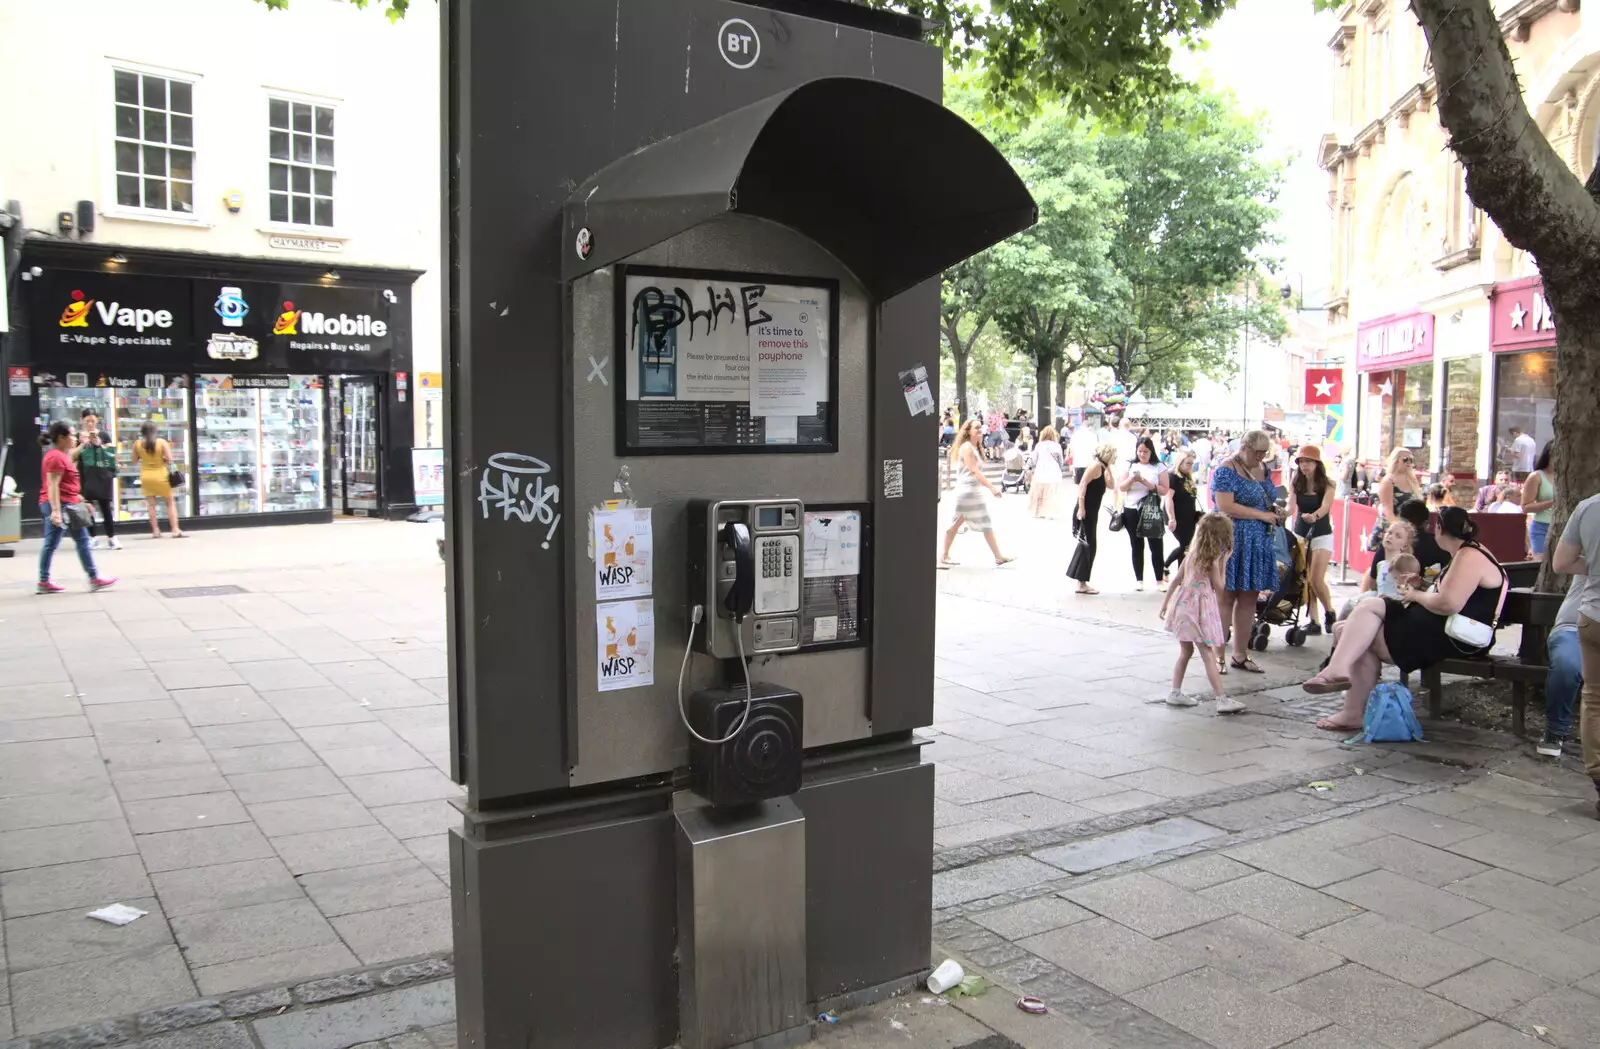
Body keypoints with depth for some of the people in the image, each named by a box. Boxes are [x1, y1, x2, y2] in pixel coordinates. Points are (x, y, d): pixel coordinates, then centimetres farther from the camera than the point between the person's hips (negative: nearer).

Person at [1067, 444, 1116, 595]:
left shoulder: (1101, 466, 14)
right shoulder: (1095, 465, -13)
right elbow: (1082, 485, -21)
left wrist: (1108, 468, 11)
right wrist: (1081, 508, -25)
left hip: (1091, 512, 9)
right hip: (1085, 512, -9)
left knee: (1089, 546, 13)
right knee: (1087, 546, -6)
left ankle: (1082, 582, 19)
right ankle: (1081, 583, -2)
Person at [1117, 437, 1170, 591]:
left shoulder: (1158, 467, -2)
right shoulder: (1131, 465, 5)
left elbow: (1164, 490, -8)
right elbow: (1121, 488, 5)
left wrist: (1146, 483, -18)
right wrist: (1131, 480, -14)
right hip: (1131, 511, 2)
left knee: (1156, 546, -1)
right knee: (1137, 546, 8)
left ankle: (1160, 579, 8)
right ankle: (1139, 579, 15)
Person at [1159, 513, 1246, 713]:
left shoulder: (1191, 554, 6)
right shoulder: (1213, 561, -14)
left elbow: (1176, 580, 10)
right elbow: (1219, 588, -5)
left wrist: (1165, 602, 17)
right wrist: (1223, 564, 0)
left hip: (1183, 606, 7)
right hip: (1200, 610, -7)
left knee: (1185, 651, 17)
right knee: (1208, 655, -6)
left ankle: (1175, 693, 20)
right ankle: (1221, 699, -4)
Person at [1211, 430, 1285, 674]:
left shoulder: (1261, 470, 16)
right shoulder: (1226, 470, -9)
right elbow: (1225, 507, -19)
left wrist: (1276, 512, 6)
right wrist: (1262, 515, -16)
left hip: (1257, 544, 8)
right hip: (1232, 541, -8)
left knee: (1249, 599, 9)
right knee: (1226, 597, -4)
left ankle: (1240, 654, 17)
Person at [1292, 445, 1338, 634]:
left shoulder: (1327, 485, -8)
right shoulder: (1296, 484, 0)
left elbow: (1325, 506, -24)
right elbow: (1291, 504, -13)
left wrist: (1314, 516, -46)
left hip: (1322, 535, -3)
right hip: (1300, 534, 3)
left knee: (1317, 580, -10)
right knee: (1305, 581, 2)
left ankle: (1330, 613, 14)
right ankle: (1314, 621, 10)